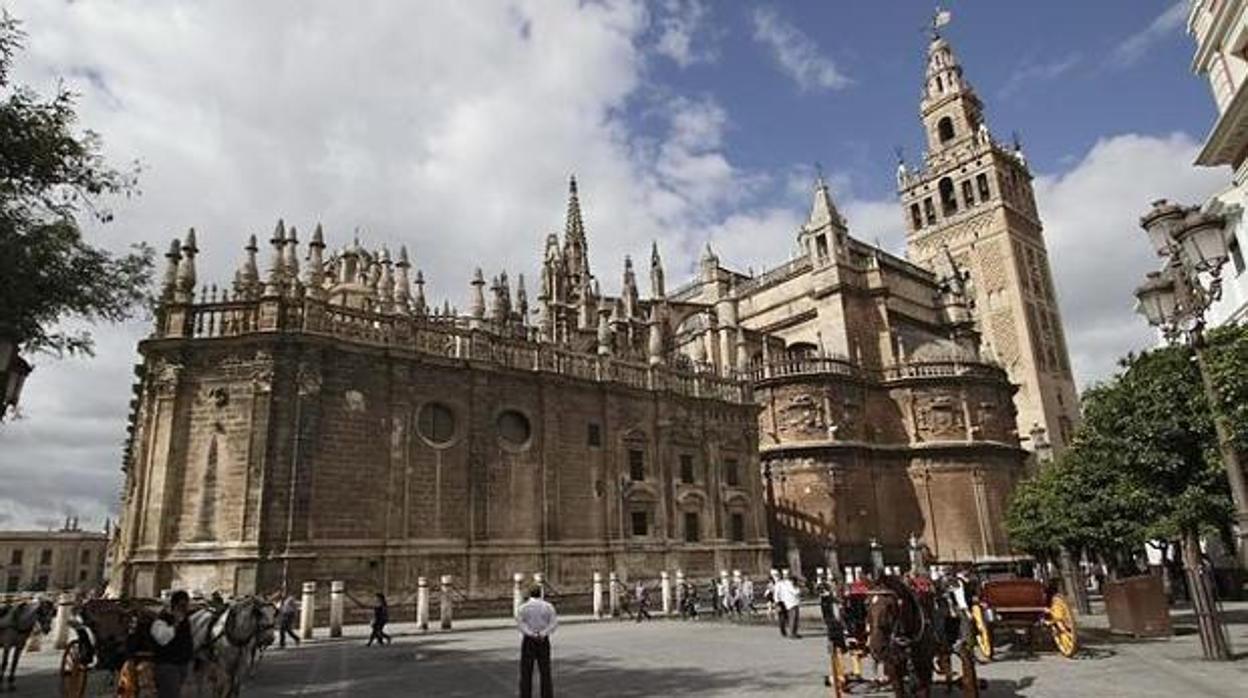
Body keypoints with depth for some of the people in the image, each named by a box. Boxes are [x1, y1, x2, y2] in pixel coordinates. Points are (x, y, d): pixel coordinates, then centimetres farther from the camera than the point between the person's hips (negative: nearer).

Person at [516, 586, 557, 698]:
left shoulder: (523, 607, 2)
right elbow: (554, 623, -8)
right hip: (544, 641, 1)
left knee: (526, 673, 5)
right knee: (545, 673, 7)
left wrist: (532, 635, -19)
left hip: (528, 641, -1)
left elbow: (519, 623, -13)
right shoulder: (548, 606, 4)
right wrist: (542, 634, -17)